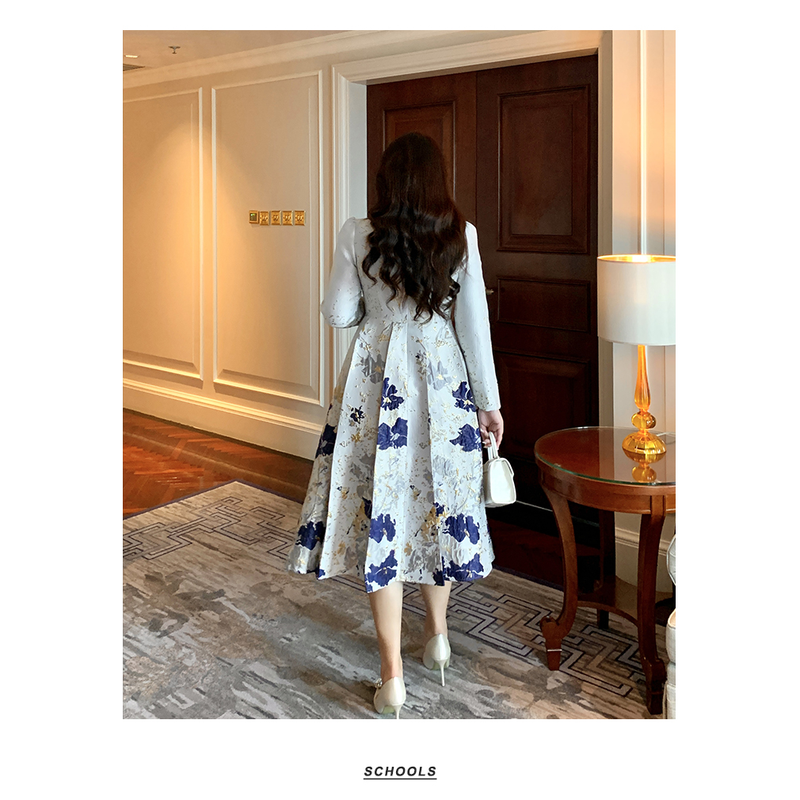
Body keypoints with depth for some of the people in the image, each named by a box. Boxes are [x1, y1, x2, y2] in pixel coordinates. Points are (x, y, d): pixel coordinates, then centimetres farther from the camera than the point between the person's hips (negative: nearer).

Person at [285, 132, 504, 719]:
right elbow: (475, 323, -2)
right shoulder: (461, 235, -2)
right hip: (444, 379, 2)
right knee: (439, 500, 17)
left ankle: (393, 675, 7)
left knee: (380, 513, 3)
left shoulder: (358, 235, -5)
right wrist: (489, 401, 5)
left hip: (377, 379, -2)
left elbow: (338, 315, -1)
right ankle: (438, 636, 35)